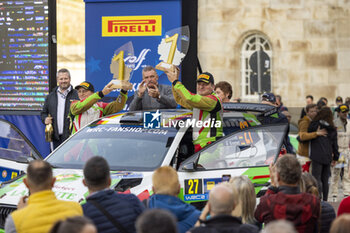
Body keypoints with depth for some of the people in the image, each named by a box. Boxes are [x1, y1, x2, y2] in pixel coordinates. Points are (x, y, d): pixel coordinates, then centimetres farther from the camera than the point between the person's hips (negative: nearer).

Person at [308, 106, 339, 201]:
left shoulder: (315, 125, -5)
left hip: (317, 156, -5)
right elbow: (335, 144, 14)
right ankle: (325, 200, 16)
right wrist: (335, 157, 23)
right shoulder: (332, 128, 9)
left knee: (317, 178, -6)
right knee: (325, 180, 13)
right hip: (328, 157, 5)